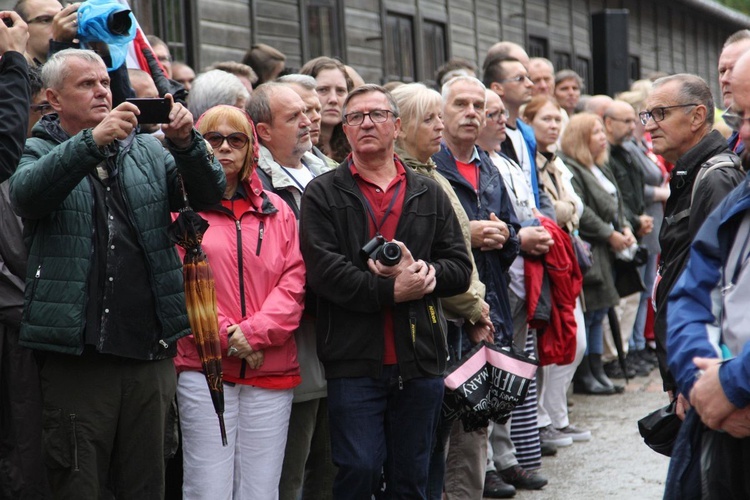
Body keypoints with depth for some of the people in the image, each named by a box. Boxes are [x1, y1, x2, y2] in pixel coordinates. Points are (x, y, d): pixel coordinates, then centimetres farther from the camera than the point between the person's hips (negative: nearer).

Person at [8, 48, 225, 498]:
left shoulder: (148, 151, 13)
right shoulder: (40, 152, 3)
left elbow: (210, 194, 3)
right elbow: (26, 192, -19)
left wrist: (186, 143, -17)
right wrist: (92, 141, -31)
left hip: (150, 352, 4)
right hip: (77, 356, -3)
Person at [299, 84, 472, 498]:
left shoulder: (429, 195, 14)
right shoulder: (323, 194, 3)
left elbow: (459, 267, 8)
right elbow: (323, 270, -10)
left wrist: (422, 273, -12)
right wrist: (391, 290, -15)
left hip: (420, 360, 3)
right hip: (355, 360, -3)